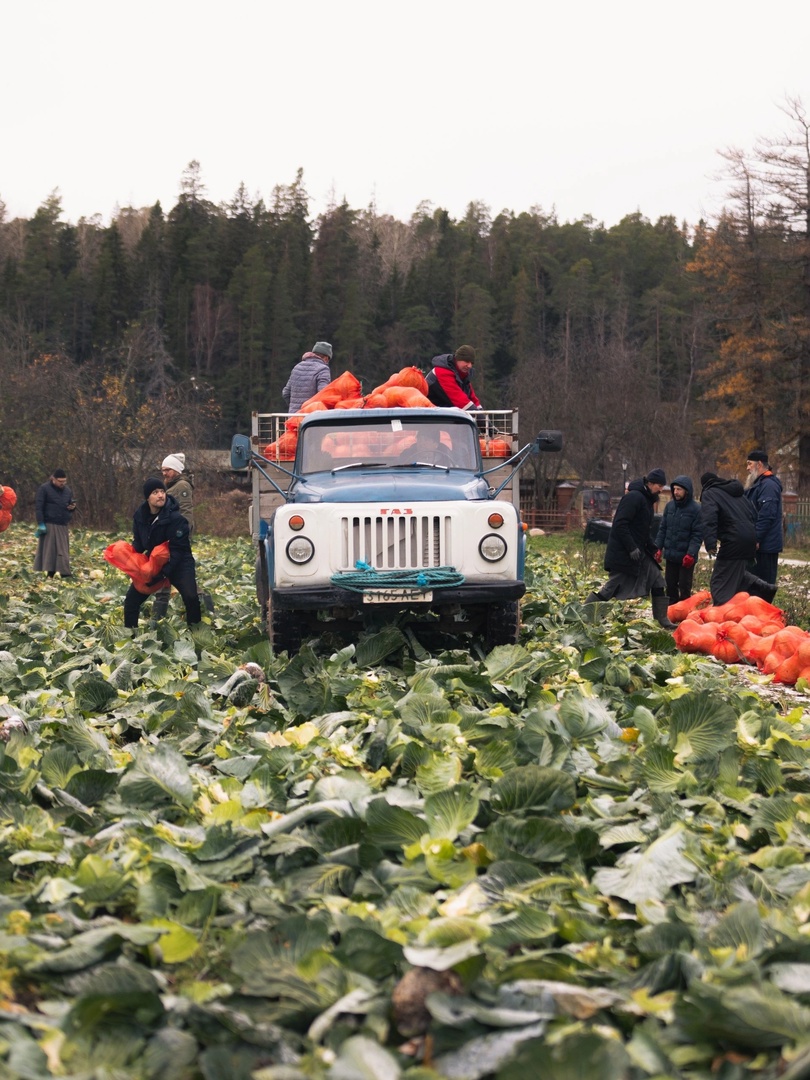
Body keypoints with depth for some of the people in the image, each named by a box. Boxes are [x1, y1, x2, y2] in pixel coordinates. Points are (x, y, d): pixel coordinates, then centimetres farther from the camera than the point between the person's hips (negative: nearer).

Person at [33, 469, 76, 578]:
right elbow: (39, 507, -7)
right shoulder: (44, 489, -3)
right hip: (49, 525, -5)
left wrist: (72, 507, -2)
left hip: (63, 526, 5)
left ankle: (65, 574, 0)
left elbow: (70, 504, 24)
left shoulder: (67, 490, 14)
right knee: (49, 550, -5)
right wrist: (41, 524, -15)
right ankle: (50, 573, -4)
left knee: (63, 551, 1)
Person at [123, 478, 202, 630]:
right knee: (131, 598, 4)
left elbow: (178, 549, -25)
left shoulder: (176, 518, -25)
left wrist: (164, 572, -32)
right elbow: (138, 543, 6)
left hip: (179, 564, -6)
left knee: (190, 597, -26)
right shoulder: (140, 515, -6)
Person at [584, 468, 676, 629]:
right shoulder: (634, 497, -17)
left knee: (656, 579, 6)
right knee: (612, 587, -6)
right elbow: (620, 524, -23)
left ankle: (662, 620, 12)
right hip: (622, 554, -10)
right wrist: (631, 548, -24)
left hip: (638, 551, 10)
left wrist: (653, 549, 13)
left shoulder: (647, 500, 15)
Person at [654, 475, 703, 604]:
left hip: (686, 557, -5)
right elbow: (662, 529, 12)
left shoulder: (696, 509, -10)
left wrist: (691, 553, -20)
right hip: (670, 555, 5)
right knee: (670, 585, 12)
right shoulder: (669, 506, 6)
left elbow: (697, 535, -12)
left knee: (684, 587, 1)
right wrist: (658, 548, 5)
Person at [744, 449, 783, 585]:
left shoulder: (768, 485, -15)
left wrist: (756, 539, -24)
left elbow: (766, 515, -23)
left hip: (765, 544, -10)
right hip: (760, 544, 10)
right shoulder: (759, 484, 19)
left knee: (764, 582, -7)